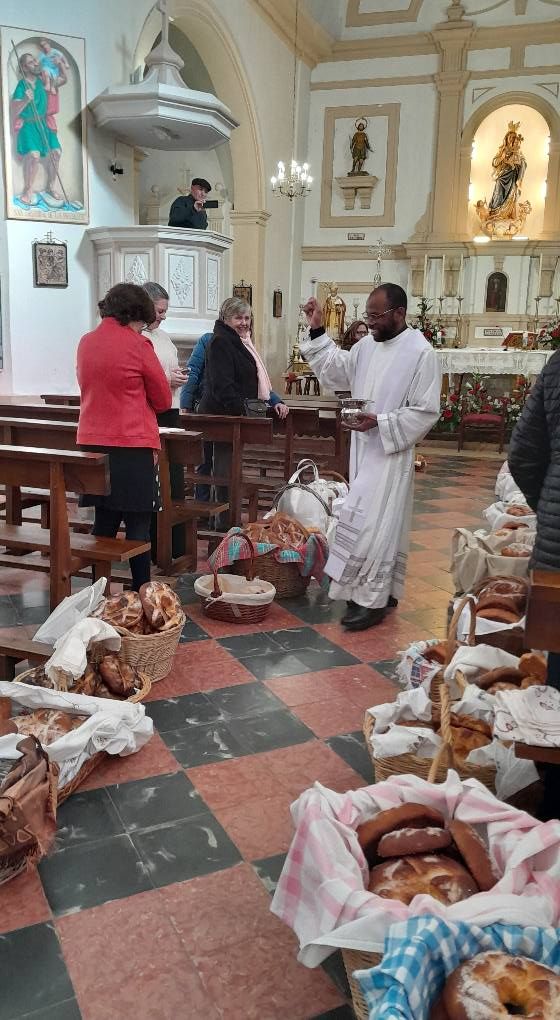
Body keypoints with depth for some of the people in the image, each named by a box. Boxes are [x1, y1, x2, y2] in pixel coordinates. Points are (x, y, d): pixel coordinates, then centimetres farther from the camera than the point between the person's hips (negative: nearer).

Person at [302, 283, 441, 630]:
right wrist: (318, 332, 6)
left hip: (390, 453, -7)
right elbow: (336, 372, 14)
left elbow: (426, 412, -14)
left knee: (372, 523, -8)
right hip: (363, 449, 7)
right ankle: (383, 592, 25)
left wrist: (380, 422, -22)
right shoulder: (367, 345, 9)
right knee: (378, 523, 13)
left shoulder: (422, 353, -13)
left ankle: (372, 600, 2)